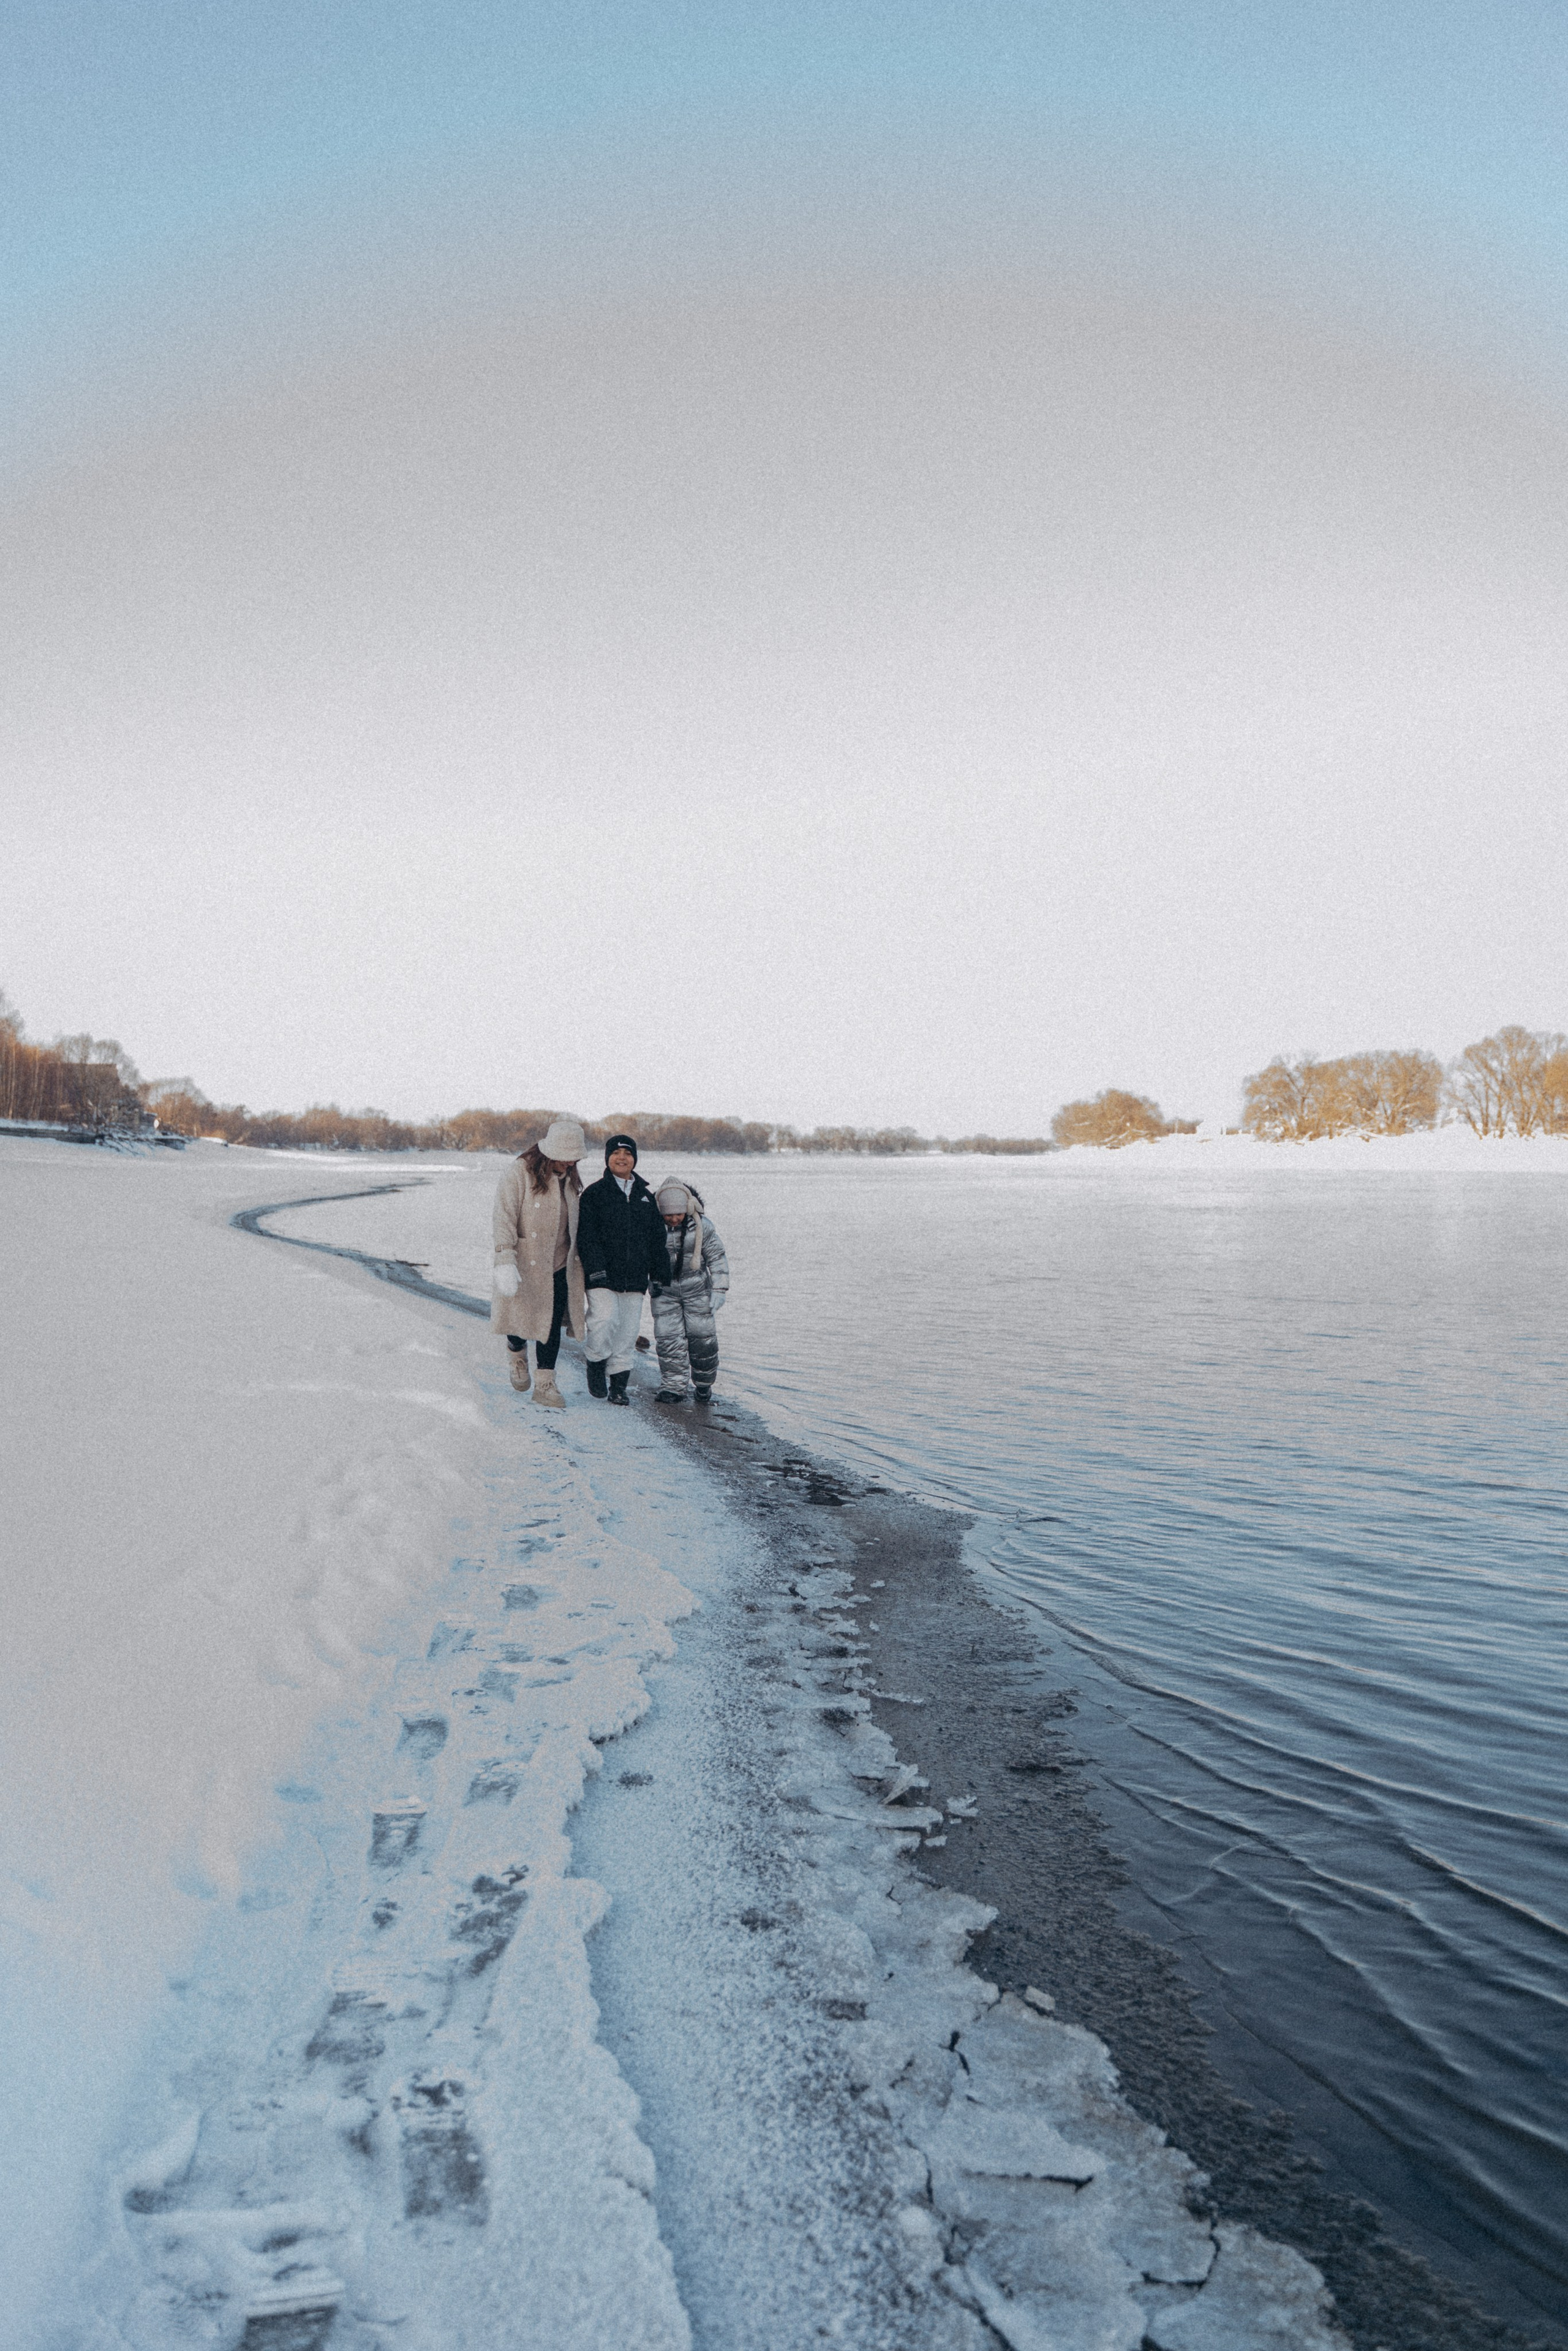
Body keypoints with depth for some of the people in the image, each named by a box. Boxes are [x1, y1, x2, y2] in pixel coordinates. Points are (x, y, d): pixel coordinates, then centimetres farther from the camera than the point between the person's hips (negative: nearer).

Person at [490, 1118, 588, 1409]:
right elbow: (504, 1218, -19)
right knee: (521, 1316, 3)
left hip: (559, 1265, 5)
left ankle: (545, 1384, 10)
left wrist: (578, 1260, 22)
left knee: (553, 1324, 1)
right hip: (525, 1262, -5)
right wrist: (505, 1260, -28)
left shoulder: (571, 1178, 8)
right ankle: (518, 1355, 36)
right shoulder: (521, 1172, -14)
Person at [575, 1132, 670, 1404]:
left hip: (635, 1278, 4)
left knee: (628, 1331, 4)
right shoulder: (594, 1194, 1)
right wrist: (595, 1269, -18)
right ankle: (596, 1360, 10)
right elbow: (586, 1236, -7)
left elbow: (657, 1239, 17)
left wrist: (660, 1275, 12)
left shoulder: (646, 1196, 14)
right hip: (603, 1277, -4)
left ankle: (618, 1385, 15)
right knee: (606, 1321, -19)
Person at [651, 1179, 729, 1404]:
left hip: (697, 1290, 0)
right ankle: (673, 1387, 3)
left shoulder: (701, 1225, -13)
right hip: (665, 1290, 1)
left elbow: (717, 1257, -3)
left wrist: (720, 1290, -7)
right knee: (668, 1339, -5)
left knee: (702, 1337, 3)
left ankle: (704, 1383, 23)